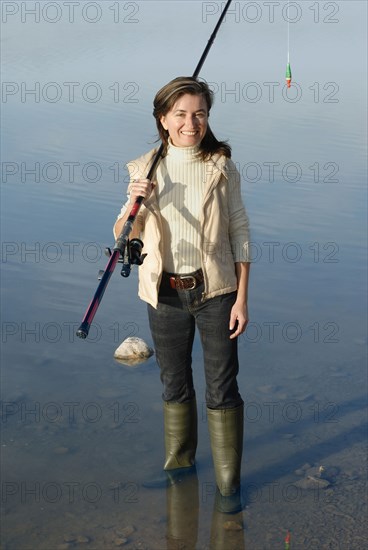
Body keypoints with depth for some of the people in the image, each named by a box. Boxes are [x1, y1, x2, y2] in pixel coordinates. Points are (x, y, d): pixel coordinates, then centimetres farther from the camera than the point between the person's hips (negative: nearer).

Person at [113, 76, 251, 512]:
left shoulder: (221, 167, -4)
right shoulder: (145, 169, -1)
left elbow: (240, 232, -2)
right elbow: (123, 237, 0)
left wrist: (242, 297, -6)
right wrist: (134, 204, -21)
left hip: (215, 290, -2)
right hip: (165, 294, 2)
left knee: (222, 388, 3)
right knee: (175, 384, 16)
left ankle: (229, 484, 15)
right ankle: (178, 466, 34)